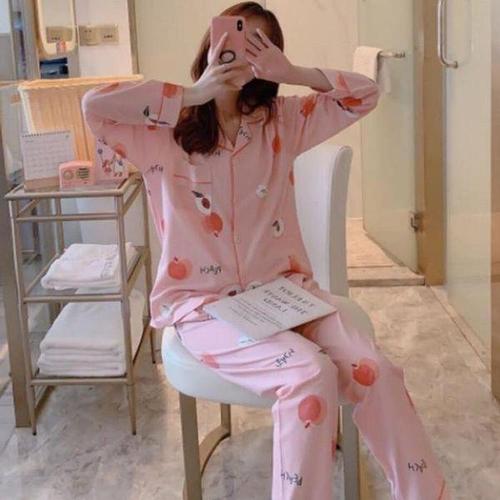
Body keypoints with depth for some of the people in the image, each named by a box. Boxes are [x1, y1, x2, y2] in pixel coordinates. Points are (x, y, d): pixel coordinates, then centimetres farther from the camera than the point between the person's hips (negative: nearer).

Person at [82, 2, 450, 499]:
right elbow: (94, 105, -19)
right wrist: (192, 94, -14)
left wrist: (291, 72, -8)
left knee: (374, 370, -20)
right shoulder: (164, 133, -2)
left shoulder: (281, 122, 8)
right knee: (311, 373, -30)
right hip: (202, 302, -3)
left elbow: (365, 93, 7)